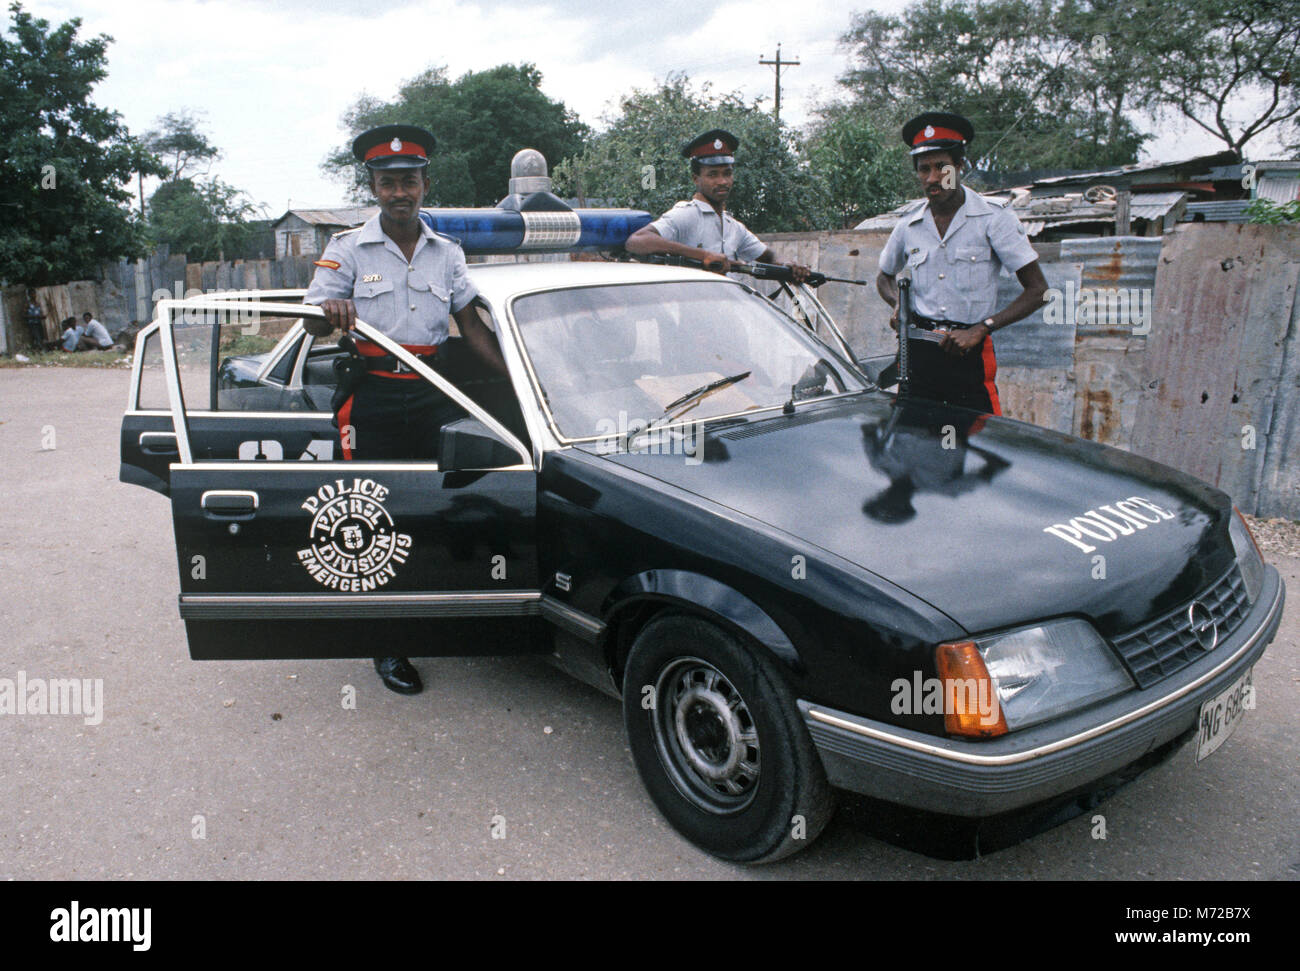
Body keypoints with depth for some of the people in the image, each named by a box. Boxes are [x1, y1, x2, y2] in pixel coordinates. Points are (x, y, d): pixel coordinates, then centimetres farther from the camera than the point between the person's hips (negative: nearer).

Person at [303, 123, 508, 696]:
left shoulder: (447, 253, 13)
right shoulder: (347, 250, 5)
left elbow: (472, 328, 11)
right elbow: (313, 325, 0)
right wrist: (330, 310, -24)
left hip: (433, 392, 3)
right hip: (372, 396, -3)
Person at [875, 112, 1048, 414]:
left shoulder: (993, 219, -4)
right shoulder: (909, 224, 7)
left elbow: (1038, 291, -5)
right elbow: (885, 277, 27)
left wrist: (981, 329, -16)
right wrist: (898, 305, 4)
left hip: (971, 354, -3)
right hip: (918, 352, 3)